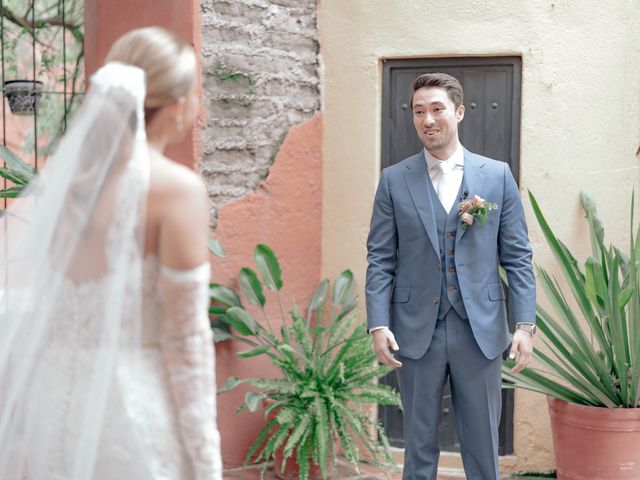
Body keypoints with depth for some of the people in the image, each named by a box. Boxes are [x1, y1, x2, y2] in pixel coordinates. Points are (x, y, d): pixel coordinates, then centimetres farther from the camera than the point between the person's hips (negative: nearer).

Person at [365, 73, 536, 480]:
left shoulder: (497, 175, 3)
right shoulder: (394, 180, 3)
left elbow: (518, 257, 2)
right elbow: (380, 260, 2)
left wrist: (525, 324, -5)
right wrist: (378, 324, -8)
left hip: (480, 330, 0)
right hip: (417, 331, 0)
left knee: (483, 443, 8)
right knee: (420, 443, 10)